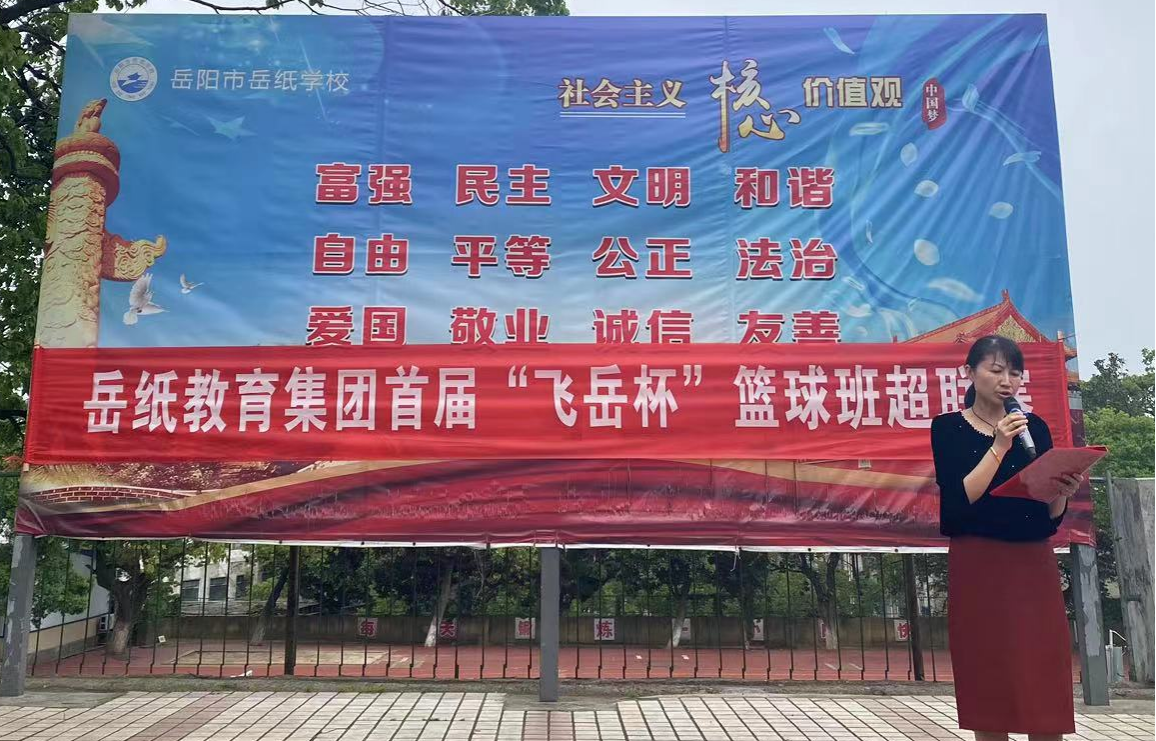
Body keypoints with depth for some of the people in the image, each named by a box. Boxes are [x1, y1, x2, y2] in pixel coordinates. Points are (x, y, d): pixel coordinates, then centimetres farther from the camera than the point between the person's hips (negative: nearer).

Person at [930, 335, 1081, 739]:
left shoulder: (1034, 427, 10)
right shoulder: (948, 428, 1)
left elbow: (1052, 516, 8)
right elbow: (959, 500, -13)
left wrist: (1061, 493, -12)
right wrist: (999, 446, -14)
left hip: (1034, 565, 3)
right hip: (978, 568, -3)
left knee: (1047, 696, 2)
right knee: (989, 696, 3)